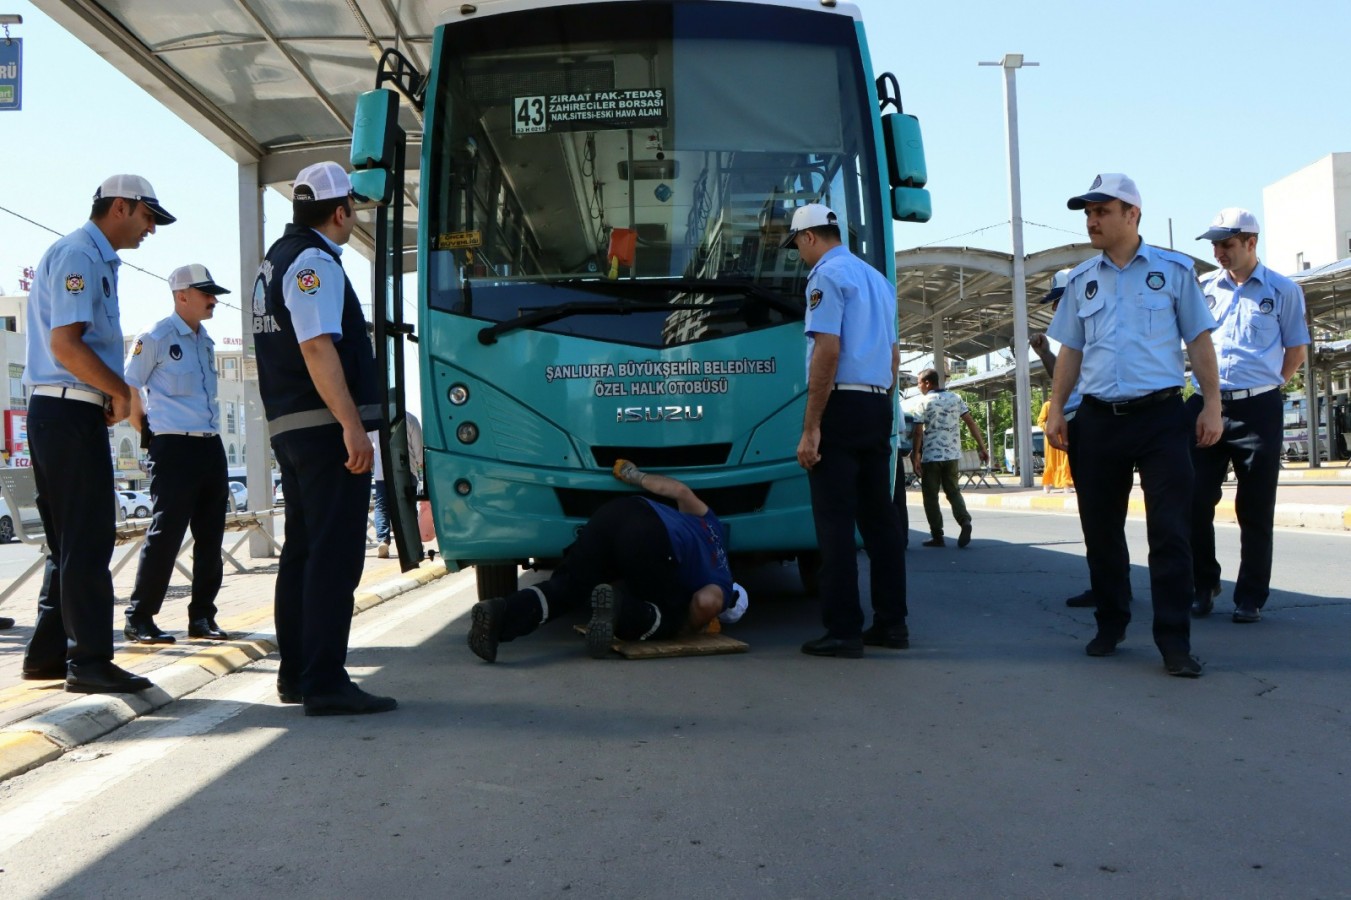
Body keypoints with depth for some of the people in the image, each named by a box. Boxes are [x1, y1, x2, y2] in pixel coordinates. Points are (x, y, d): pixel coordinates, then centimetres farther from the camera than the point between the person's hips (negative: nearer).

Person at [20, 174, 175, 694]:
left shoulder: (97, 259, 18)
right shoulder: (80, 255, -12)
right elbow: (65, 343, -21)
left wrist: (110, 395, 9)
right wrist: (121, 393, -12)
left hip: (66, 411, 10)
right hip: (70, 412, -10)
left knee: (71, 540, 14)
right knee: (87, 540, -6)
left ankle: (47, 653, 21)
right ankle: (89, 661, -1)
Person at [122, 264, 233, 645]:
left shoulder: (205, 341, 17)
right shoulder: (156, 338, -6)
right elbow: (128, 388, -3)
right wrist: (148, 431, -1)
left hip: (211, 446, 8)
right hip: (174, 447, -7)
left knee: (210, 536, 9)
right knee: (165, 535, -7)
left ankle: (202, 616, 18)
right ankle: (139, 619, 2)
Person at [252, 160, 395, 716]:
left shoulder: (275, 259, 19)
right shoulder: (315, 261, -11)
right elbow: (317, 347, -22)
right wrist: (352, 426, -26)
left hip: (287, 425, 10)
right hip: (326, 426, -10)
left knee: (302, 548, 15)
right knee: (335, 554, -8)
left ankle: (295, 674, 22)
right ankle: (325, 684, -7)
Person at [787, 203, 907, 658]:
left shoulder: (827, 275, -8)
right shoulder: (878, 279, 19)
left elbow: (828, 351, -17)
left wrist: (811, 429, -17)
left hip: (842, 404, -8)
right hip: (879, 407, 8)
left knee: (836, 521, -6)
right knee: (879, 515, 11)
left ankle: (843, 631, -5)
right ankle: (891, 622, 15)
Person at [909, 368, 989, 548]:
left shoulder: (923, 402, -6)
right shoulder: (955, 398, 7)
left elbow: (918, 432, -11)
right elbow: (971, 422, 3)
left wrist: (915, 455, -5)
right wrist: (982, 447, 5)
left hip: (931, 455, -4)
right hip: (952, 454, 4)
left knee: (931, 496, 5)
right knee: (953, 491, 15)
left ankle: (937, 536, 5)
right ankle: (965, 521, -9)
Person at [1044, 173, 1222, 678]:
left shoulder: (1174, 270, 3)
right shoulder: (1080, 280, 12)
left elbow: (1199, 340, 4)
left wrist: (1212, 403, -4)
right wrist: (1056, 409, 5)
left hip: (1161, 415, -3)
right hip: (1098, 421, 3)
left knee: (1171, 532, -6)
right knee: (1100, 530, 9)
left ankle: (1174, 641, 0)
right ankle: (1110, 626, 24)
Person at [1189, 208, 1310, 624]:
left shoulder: (1282, 290, 3)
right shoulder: (1204, 287, 8)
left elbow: (1297, 350, 9)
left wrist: (1265, 386, 4)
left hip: (1258, 410, -2)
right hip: (1207, 405, 2)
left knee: (1255, 510, 3)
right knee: (1195, 500, 0)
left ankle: (1250, 598, 12)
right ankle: (1203, 585, 18)